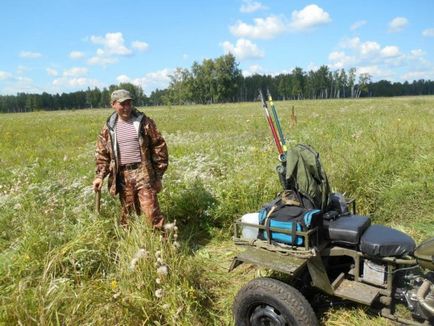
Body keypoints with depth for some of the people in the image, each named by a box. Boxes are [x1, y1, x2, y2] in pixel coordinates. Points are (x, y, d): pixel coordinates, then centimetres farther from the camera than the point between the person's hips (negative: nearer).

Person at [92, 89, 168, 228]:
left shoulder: (144, 122, -2)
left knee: (152, 211, -7)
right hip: (123, 176, 3)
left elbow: (159, 147, -1)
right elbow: (102, 154, 13)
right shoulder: (109, 127, 7)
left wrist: (158, 174, -3)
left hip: (143, 173, -3)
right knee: (126, 213, 13)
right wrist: (100, 176, 0)